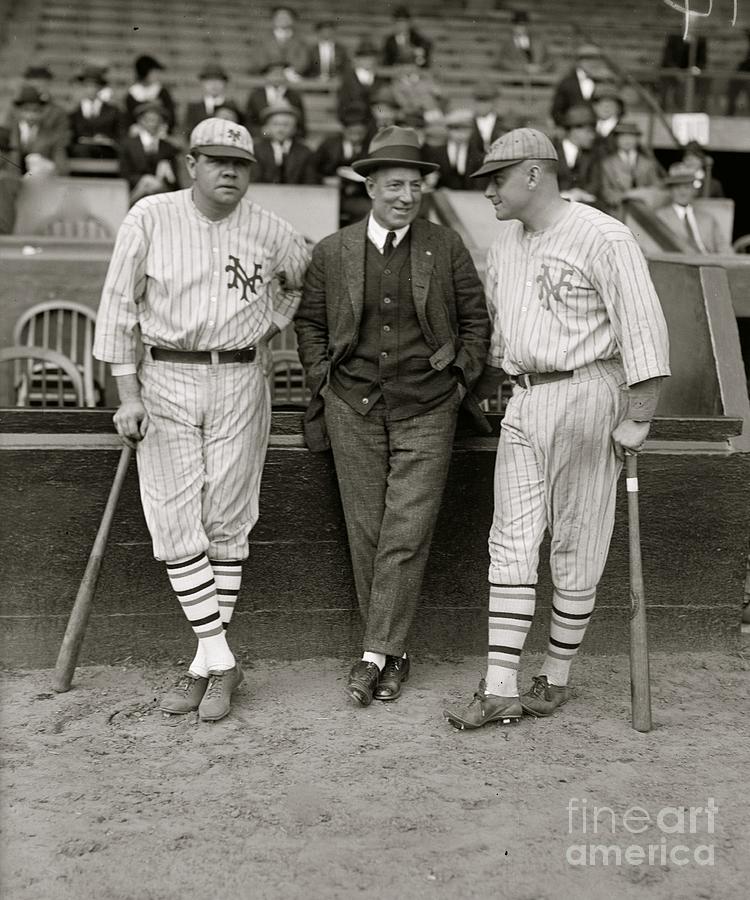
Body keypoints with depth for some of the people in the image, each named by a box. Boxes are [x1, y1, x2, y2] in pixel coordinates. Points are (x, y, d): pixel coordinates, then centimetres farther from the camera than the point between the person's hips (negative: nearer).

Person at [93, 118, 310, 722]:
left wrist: (267, 332, 11)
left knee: (227, 527, 3)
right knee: (175, 528, -5)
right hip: (165, 381, 0)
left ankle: (210, 664, 14)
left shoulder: (269, 230, 1)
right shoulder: (150, 218, -3)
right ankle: (220, 661, 5)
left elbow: (303, 280, 22)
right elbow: (119, 306, -1)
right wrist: (127, 393, -6)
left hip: (240, 383, 1)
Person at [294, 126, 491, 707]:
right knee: (366, 530, 4)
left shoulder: (447, 248, 2)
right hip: (353, 407, 2)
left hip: (427, 409, -1)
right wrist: (324, 380, 5)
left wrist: (461, 379, 2)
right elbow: (309, 322, 14)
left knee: (407, 533, -7)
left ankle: (377, 654, 1)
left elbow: (475, 319, 9)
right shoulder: (333, 251, 4)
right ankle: (394, 654, 15)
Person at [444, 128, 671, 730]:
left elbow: (644, 329, -13)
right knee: (512, 543, 1)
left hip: (585, 396, -7)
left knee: (576, 546, 3)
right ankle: (500, 689, 3)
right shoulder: (509, 237, 15)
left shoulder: (601, 237, -11)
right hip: (524, 402, 7)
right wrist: (484, 387, 25)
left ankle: (557, 678, 16)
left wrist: (638, 417, -16)